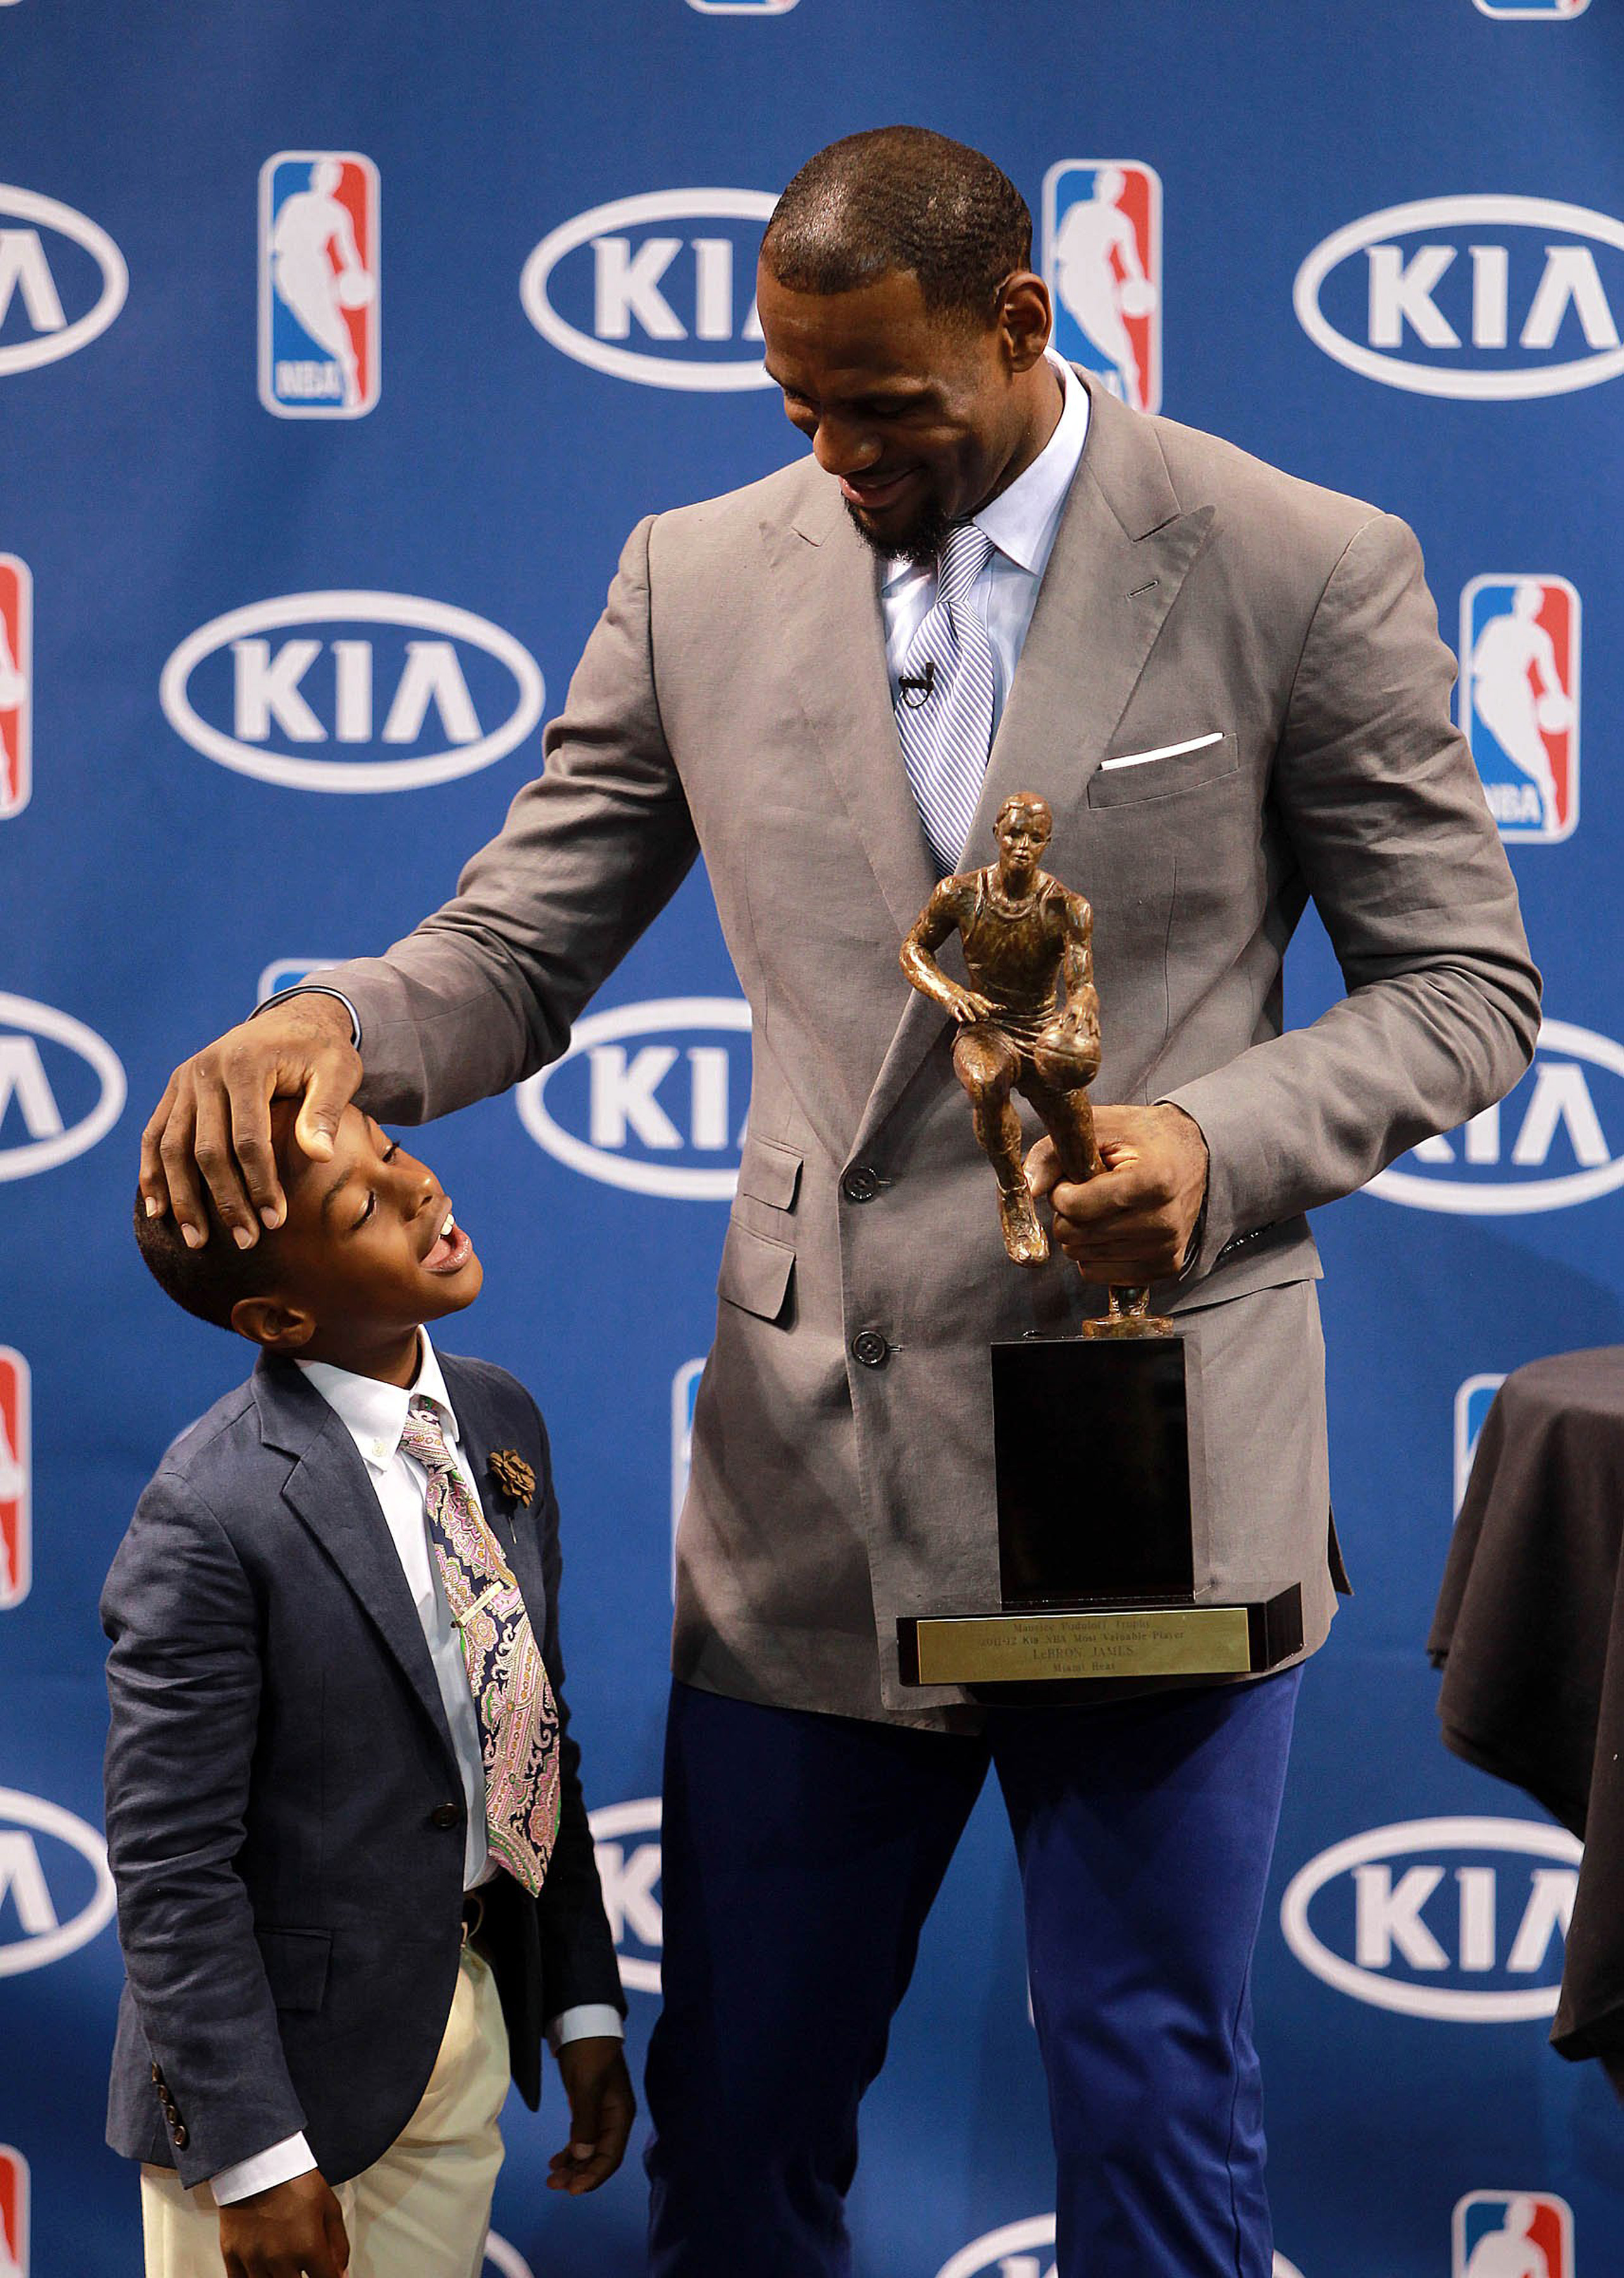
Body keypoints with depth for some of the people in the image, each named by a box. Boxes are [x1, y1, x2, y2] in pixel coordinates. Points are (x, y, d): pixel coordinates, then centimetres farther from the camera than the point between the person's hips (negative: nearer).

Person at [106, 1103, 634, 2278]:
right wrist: (255, 2156, -20)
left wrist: (587, 2003, 10)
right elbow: (169, 1869, -19)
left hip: (475, 2031, 7)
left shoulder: (500, 1419, 3)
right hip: (294, 2046, -6)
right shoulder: (212, 1516, -20)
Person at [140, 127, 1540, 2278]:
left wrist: (1219, 1138, -18)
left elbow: (1465, 984, 0)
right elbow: (519, 950, 9)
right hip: (810, 1485, 3)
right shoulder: (702, 582, 5)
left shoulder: (1307, 570, -4)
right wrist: (336, 1024, -14)